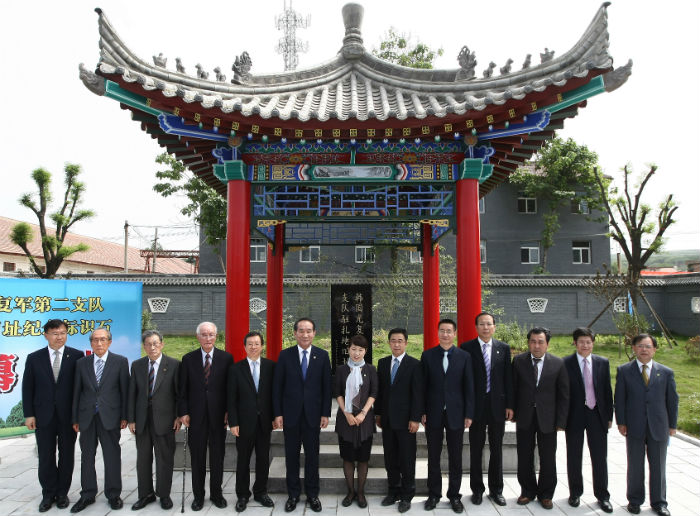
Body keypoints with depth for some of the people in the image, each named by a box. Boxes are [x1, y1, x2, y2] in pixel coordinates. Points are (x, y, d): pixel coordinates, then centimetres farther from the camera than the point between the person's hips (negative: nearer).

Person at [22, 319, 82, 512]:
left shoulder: (76, 356, -3)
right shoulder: (34, 358, 2)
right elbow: (27, 388, 4)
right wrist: (29, 414, -2)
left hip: (68, 415, -1)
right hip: (43, 416, 1)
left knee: (66, 456, 9)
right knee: (45, 457, 9)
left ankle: (62, 493, 24)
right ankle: (48, 494, 23)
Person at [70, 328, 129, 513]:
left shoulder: (120, 362, 0)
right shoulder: (82, 363, 7)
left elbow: (125, 390, -1)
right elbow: (77, 391, 8)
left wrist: (124, 416, -4)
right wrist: (75, 418, 4)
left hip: (110, 416, -2)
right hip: (87, 416, 3)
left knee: (112, 456, 4)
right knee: (87, 456, 11)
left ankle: (113, 494, 18)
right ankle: (87, 494, 25)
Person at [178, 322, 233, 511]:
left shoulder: (226, 358, -1)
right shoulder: (188, 359, 3)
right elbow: (183, 389, 3)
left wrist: (229, 411, -4)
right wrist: (183, 412, -3)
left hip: (218, 416, 0)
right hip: (196, 416, 1)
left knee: (217, 457, 10)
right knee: (197, 457, 9)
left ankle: (216, 493, 25)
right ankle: (198, 495, 24)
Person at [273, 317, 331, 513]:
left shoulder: (322, 355, 0)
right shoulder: (285, 355, -2)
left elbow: (326, 386, 2)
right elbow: (277, 386, -1)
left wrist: (326, 413, -2)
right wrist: (277, 413, -4)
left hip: (313, 414, 0)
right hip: (290, 414, 0)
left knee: (312, 456, 9)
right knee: (292, 455, 10)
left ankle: (312, 494, 24)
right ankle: (293, 494, 25)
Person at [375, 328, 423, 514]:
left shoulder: (414, 365, -7)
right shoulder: (383, 363, 8)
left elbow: (418, 394, -9)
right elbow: (379, 390, 12)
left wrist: (415, 419, -13)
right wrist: (378, 413, 8)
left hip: (405, 420, -4)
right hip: (387, 420, 5)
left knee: (407, 460, 5)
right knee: (390, 458, 12)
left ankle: (407, 496, 18)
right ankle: (393, 491, 27)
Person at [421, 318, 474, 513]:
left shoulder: (464, 356, -1)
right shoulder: (427, 355, 0)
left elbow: (469, 387, 0)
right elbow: (423, 385, 1)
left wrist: (469, 414, -3)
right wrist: (422, 412, -1)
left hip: (456, 413, 0)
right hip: (433, 413, 1)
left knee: (455, 458, 9)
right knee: (433, 457, 10)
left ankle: (454, 495, 23)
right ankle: (434, 494, 24)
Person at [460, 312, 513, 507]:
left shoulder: (503, 348, 4)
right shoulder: (467, 348, -3)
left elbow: (508, 378, 5)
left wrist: (509, 405, 1)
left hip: (497, 405, 2)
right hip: (476, 405, -2)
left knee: (496, 450, 12)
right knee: (476, 450, 8)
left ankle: (496, 490, 25)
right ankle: (477, 489, 22)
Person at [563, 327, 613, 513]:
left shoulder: (603, 363, 3)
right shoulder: (565, 363, -6)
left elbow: (607, 390, 7)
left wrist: (609, 415, 5)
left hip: (597, 415, 2)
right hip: (575, 416, -2)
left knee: (600, 457, 8)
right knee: (574, 457, 11)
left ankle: (602, 496, 23)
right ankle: (575, 492, 27)